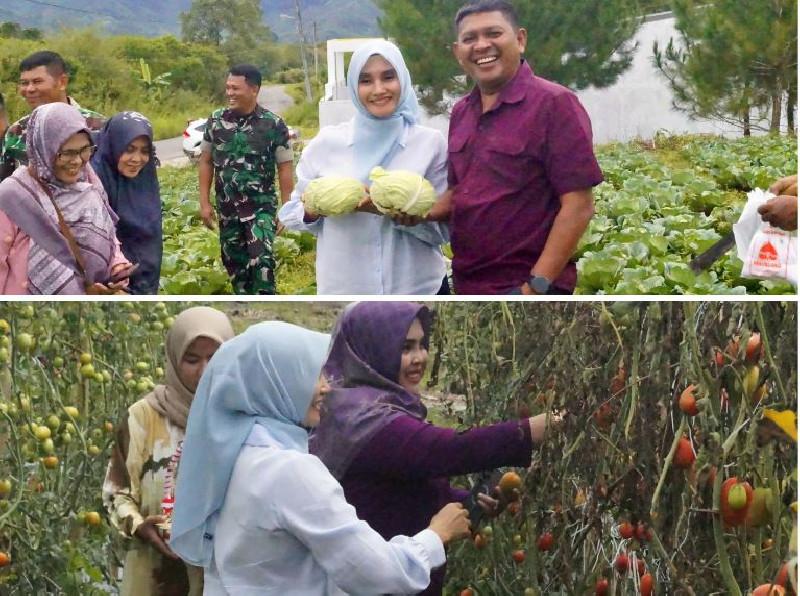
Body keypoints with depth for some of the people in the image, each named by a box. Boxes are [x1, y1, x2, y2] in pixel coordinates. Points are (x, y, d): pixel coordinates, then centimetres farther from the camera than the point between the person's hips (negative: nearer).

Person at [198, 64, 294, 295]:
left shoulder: (274, 125, -7)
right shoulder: (216, 121, 2)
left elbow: (285, 169, -4)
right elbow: (206, 162, 8)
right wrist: (204, 202, 4)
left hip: (261, 207, -4)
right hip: (227, 208, 4)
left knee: (261, 260, -19)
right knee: (234, 262, 12)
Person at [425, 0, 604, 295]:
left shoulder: (554, 103, -12)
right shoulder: (461, 112, 10)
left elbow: (578, 207, -15)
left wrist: (537, 287, -20)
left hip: (526, 290, -7)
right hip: (467, 286, 7)